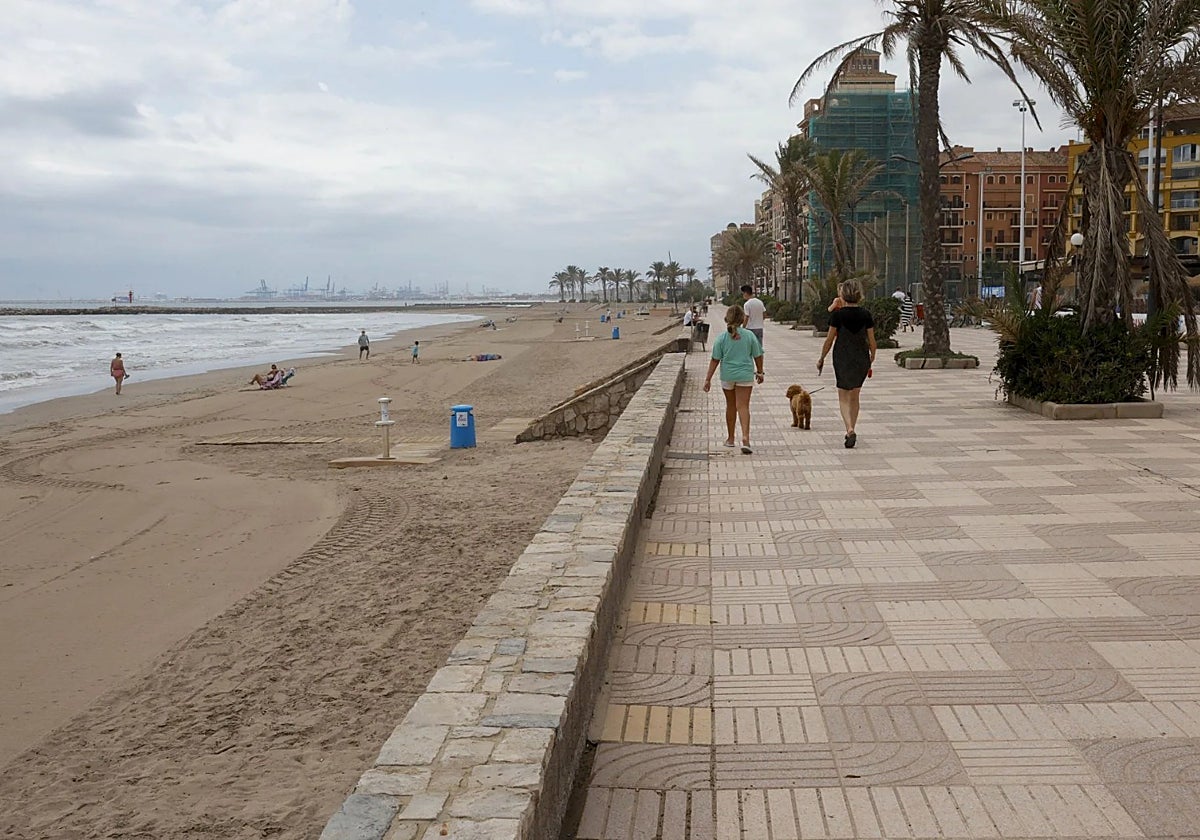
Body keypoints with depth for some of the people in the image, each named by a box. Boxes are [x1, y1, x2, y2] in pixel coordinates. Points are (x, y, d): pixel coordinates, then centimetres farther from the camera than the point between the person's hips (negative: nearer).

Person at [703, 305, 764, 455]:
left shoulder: (722, 338, -7)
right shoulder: (749, 335, -5)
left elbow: (715, 359, -7)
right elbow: (758, 356, 3)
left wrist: (708, 379, -2)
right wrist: (759, 372, 18)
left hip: (727, 376, 1)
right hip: (745, 375, -1)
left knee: (730, 406, 17)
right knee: (743, 406, -2)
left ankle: (730, 438, 28)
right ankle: (745, 438, -18)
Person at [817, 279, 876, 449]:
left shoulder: (838, 315, -10)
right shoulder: (866, 315, -2)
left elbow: (829, 340, -6)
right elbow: (872, 341, 1)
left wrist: (821, 359, 6)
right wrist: (872, 359, 15)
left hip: (842, 358, -3)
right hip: (862, 359, 3)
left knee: (843, 398, 3)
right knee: (854, 397, 17)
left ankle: (850, 430, -17)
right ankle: (851, 431, 22)